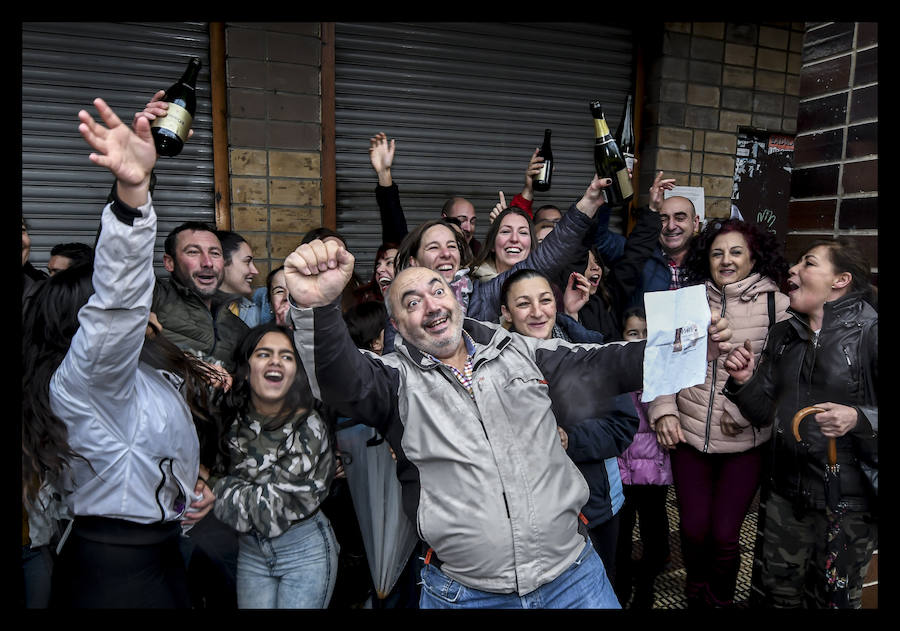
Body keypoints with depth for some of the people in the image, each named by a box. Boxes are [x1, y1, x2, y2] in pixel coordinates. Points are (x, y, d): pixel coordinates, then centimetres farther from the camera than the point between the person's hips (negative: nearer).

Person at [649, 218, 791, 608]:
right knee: (694, 529, 8)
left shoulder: (776, 305, -4)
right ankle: (696, 596, 39)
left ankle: (721, 600, 35)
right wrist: (663, 411, -4)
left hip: (745, 442, -2)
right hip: (689, 434, 2)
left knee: (725, 534, 4)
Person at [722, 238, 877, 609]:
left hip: (849, 499, -5)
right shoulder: (783, 335, 6)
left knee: (831, 599, 15)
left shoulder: (868, 331, -12)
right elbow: (764, 414, 7)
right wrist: (744, 382, -10)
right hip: (785, 494, 5)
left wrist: (860, 418, -31)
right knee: (777, 593, 19)